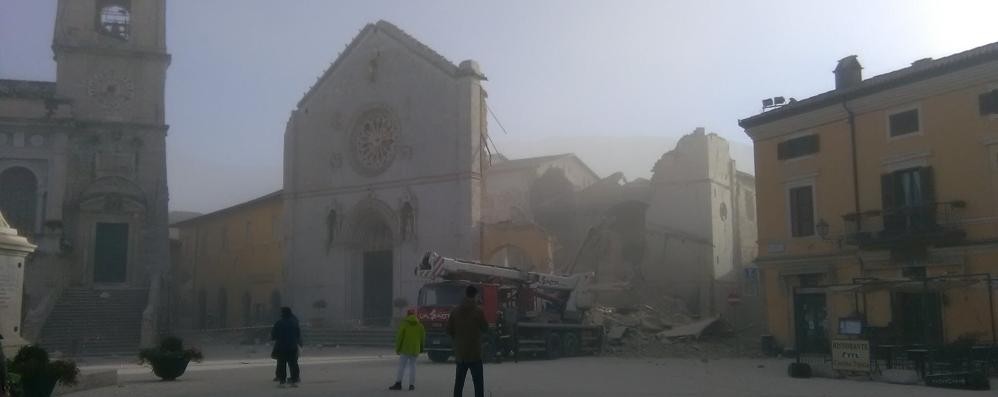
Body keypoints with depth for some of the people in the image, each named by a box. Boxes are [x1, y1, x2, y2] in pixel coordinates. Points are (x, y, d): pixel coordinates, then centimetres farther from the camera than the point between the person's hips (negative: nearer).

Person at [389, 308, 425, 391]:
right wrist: (420, 349, 17)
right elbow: (422, 338, 8)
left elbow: (399, 337, -8)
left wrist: (397, 348, 0)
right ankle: (411, 385, 3)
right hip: (415, 350, 3)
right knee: (412, 366, 8)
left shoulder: (404, 324, -6)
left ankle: (398, 383, -4)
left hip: (405, 349, -3)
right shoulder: (420, 326, 6)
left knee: (401, 366, 1)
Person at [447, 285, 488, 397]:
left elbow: (449, 330, 5)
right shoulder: (478, 310, -11)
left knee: (459, 382, 13)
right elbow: (485, 328, 0)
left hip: (460, 352, 4)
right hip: (474, 352, -4)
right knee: (478, 382, -1)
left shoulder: (456, 310, 1)